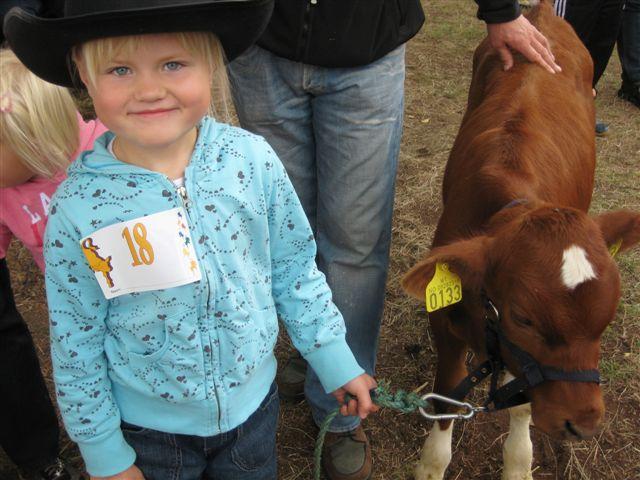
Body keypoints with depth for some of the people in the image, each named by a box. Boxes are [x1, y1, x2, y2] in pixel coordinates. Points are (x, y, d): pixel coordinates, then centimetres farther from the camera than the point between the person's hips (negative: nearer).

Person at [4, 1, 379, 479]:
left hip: (253, 400, 2)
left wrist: (336, 362, 3)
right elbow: (75, 343, -10)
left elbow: (295, 269, -4)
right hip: (149, 427, -1)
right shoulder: (77, 207, -21)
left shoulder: (253, 160, -18)